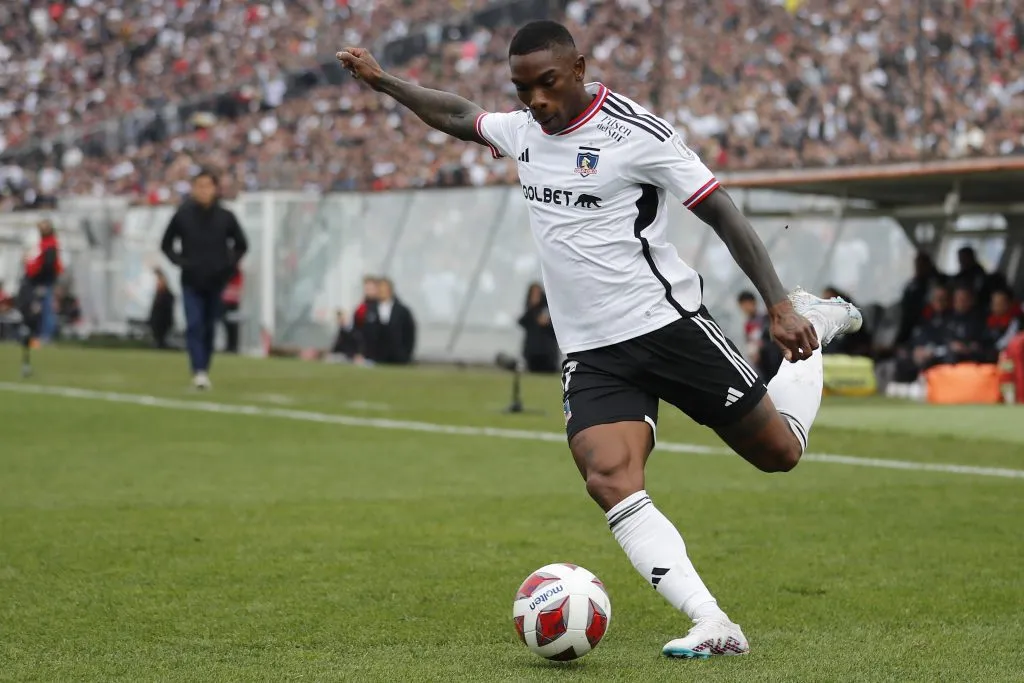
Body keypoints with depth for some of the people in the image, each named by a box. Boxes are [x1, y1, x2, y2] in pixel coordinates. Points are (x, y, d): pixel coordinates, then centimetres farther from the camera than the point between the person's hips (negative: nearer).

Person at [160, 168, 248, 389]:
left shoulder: (225, 217, 1)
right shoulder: (182, 215, -1)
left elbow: (241, 245, 13)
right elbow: (166, 244, 9)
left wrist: (229, 264, -1)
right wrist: (180, 262, -6)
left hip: (216, 282, 2)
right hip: (191, 282, -1)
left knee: (209, 328, 8)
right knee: (194, 325, -14)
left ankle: (205, 370, 20)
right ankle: (199, 372, -20)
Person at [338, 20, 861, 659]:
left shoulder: (637, 132, -11)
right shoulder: (523, 130, 8)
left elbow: (722, 213, -10)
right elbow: (458, 114, 31)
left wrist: (779, 305, -15)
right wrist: (384, 81, 30)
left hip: (669, 324, -4)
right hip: (591, 354, 5)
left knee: (780, 452, 6)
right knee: (609, 481, -21)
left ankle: (815, 325, 35)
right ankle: (712, 627, -26)